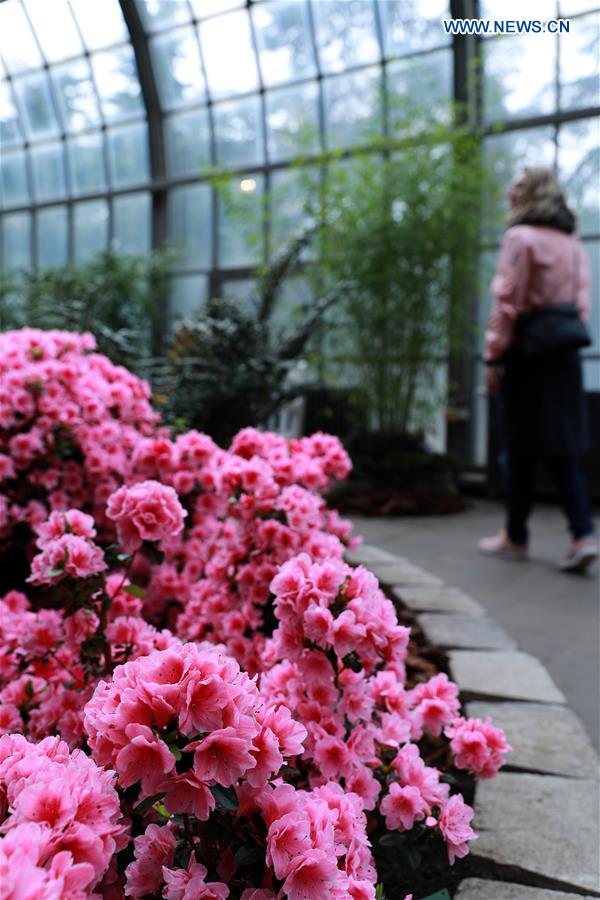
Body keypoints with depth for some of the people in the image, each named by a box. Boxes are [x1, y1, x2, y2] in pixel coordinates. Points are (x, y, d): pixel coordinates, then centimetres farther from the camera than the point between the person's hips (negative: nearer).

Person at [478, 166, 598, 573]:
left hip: (527, 355, -6)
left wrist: (494, 358, -9)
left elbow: (507, 303, -12)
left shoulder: (521, 237, -7)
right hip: (565, 355, 6)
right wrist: (566, 334, 15)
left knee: (521, 448, 3)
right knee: (563, 449, 8)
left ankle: (515, 537, 15)